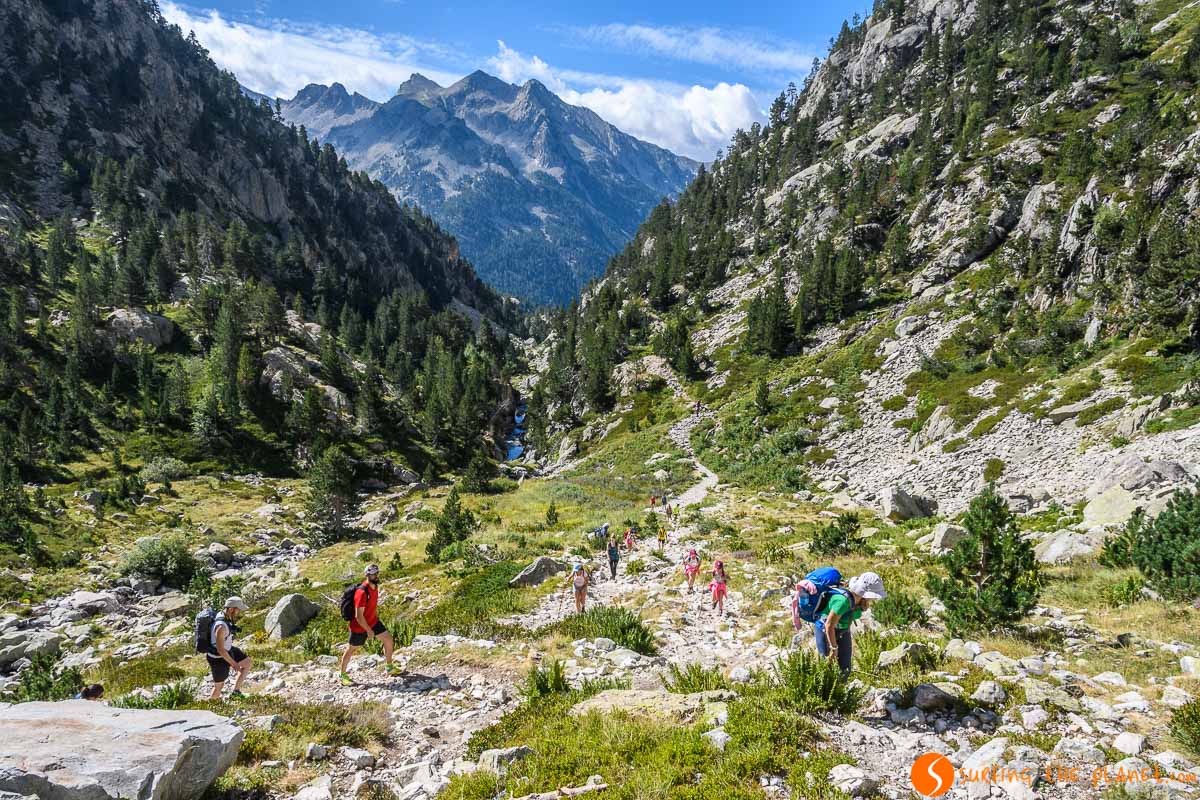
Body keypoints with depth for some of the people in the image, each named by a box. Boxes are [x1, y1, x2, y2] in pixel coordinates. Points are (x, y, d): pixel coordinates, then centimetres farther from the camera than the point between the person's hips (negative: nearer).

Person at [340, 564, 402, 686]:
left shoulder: (375, 586, -5)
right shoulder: (362, 592, -32)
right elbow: (359, 616, -30)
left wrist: (377, 618, 21)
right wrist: (369, 630, -22)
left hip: (373, 621, 8)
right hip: (359, 626, -7)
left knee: (389, 640, 5)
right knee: (352, 649, 10)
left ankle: (389, 667, 23)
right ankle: (342, 675, 29)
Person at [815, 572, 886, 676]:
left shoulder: (859, 600, -13)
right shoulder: (843, 601, -36)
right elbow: (829, 625, -27)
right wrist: (834, 648, -16)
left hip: (843, 631, 7)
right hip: (826, 631, -7)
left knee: (845, 669, 8)